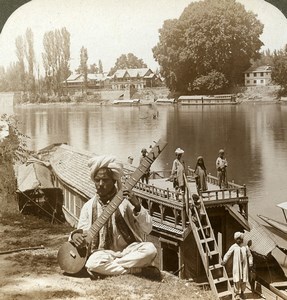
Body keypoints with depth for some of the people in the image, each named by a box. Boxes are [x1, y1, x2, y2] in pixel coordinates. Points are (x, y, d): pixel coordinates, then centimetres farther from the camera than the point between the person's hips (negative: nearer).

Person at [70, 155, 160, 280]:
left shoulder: (126, 200, -1)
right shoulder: (89, 206, 5)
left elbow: (147, 229, -4)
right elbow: (82, 232, 9)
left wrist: (137, 207, -20)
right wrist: (75, 235, -15)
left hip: (129, 250, -1)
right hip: (104, 253, 1)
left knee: (150, 249, -31)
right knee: (93, 262, -34)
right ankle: (138, 270, -19)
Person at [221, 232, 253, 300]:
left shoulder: (244, 247, 9)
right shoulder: (233, 247, 1)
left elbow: (249, 255, 16)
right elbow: (227, 254, -5)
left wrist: (250, 262, 2)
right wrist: (224, 261, -20)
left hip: (244, 265, 3)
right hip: (236, 265, -3)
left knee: (244, 279, 3)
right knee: (237, 279, -8)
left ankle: (242, 292, 19)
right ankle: (237, 294, 1)